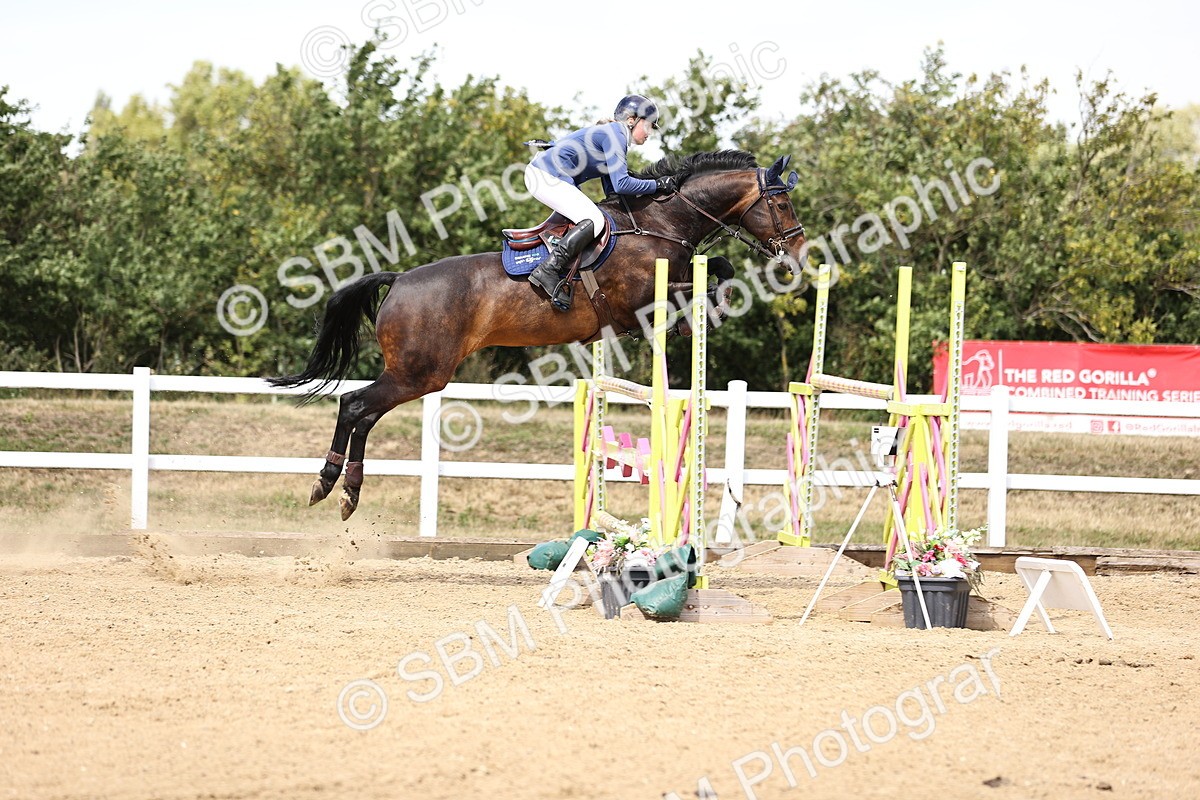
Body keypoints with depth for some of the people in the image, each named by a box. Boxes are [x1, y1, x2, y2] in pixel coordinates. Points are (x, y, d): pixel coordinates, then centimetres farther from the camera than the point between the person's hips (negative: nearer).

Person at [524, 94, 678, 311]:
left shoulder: (613, 134, 23)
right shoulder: (614, 134, -9)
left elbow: (611, 190, 24)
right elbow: (621, 184, -18)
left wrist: (647, 193, 14)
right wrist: (657, 185, -8)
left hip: (540, 171, 11)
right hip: (546, 177, -11)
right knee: (594, 221, -19)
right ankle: (548, 271, -27)